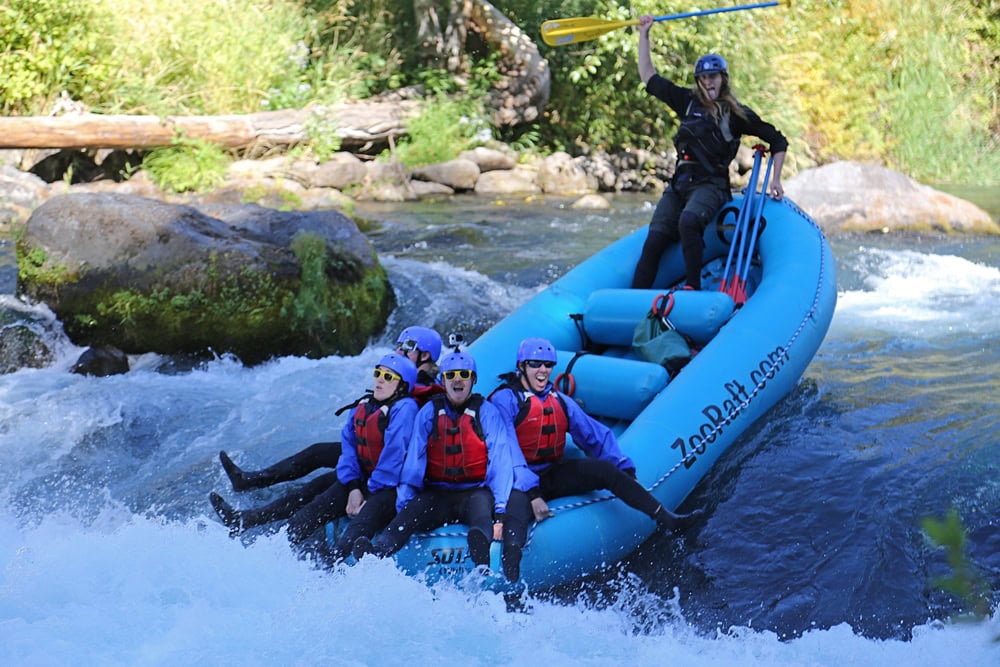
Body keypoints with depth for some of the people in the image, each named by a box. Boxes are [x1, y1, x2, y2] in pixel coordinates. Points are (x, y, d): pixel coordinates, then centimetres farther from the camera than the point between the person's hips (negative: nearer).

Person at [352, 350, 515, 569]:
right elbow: (413, 463, 4)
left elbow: (500, 463, -6)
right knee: (413, 508, -28)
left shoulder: (487, 413, 1)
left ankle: (481, 547, -68)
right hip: (437, 495, 2)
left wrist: (500, 512, -18)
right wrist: (403, 505, -8)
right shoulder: (429, 413, 7)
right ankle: (376, 553, -53)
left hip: (475, 492, -2)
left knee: (481, 502, -36)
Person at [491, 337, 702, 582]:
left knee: (606, 470, -15)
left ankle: (666, 518, -21)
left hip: (553, 476, 6)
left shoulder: (560, 401, 14)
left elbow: (596, 435, 17)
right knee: (518, 507, -40)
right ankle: (511, 553, -72)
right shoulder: (505, 399, -8)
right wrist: (532, 493, -28)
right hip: (520, 481, -6)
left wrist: (626, 471, 6)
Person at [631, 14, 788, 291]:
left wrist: (775, 180, 1)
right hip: (679, 183, 4)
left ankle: (693, 288, -34)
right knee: (653, 241, -12)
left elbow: (777, 140, 11)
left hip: (711, 185, -4)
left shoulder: (737, 114, 5)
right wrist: (644, 34, 18)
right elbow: (649, 77, 19)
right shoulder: (688, 102, 14)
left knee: (688, 221, -36)